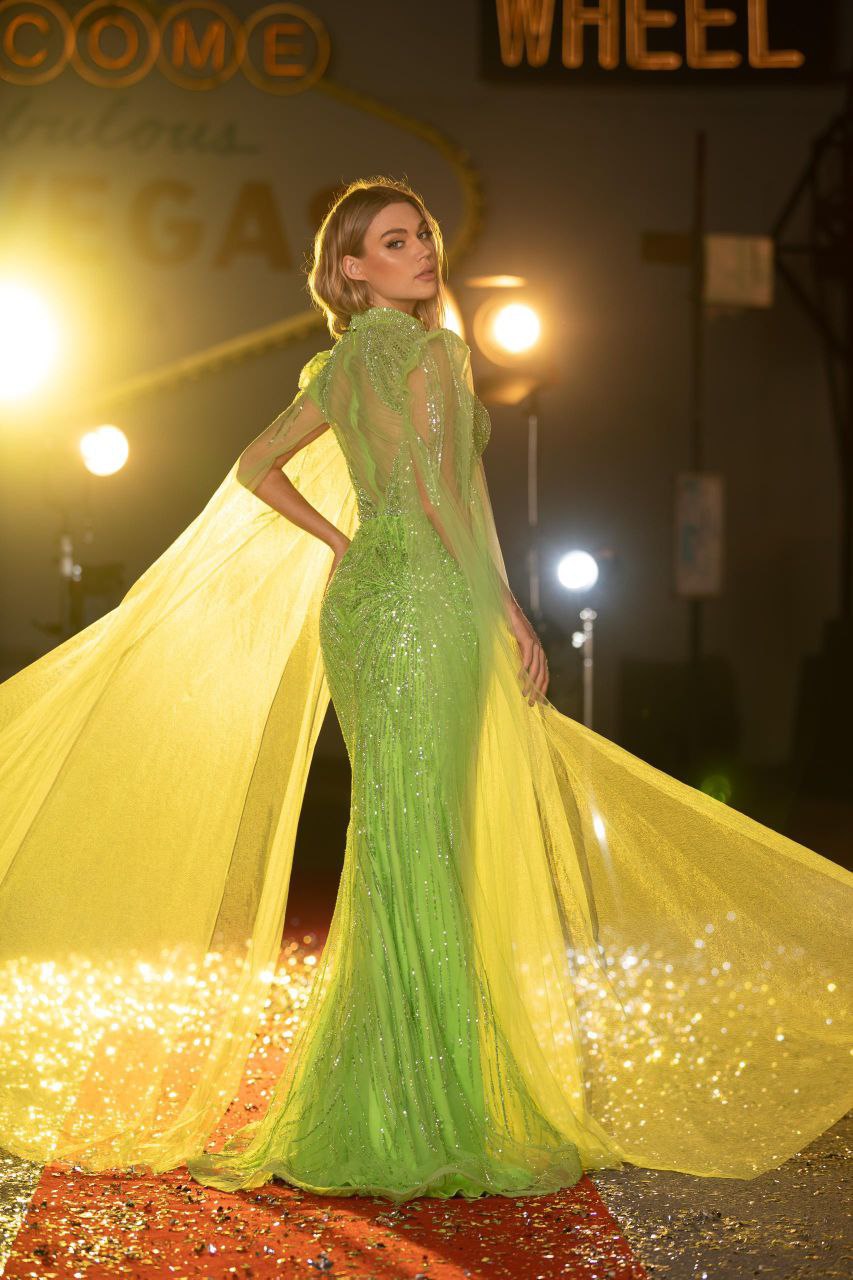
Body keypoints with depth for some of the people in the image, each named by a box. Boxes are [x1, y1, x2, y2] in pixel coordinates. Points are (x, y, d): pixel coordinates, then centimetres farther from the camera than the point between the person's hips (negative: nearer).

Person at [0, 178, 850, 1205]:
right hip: (422, 600, -9)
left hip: (363, 597, 9)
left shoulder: (344, 365, 18)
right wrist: (509, 609, -6)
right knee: (418, 857, -7)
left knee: (397, 853, 11)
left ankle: (374, 1108, 18)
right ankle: (419, 1121, -3)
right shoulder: (425, 347, -7)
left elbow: (256, 465, 22)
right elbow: (438, 496, -14)